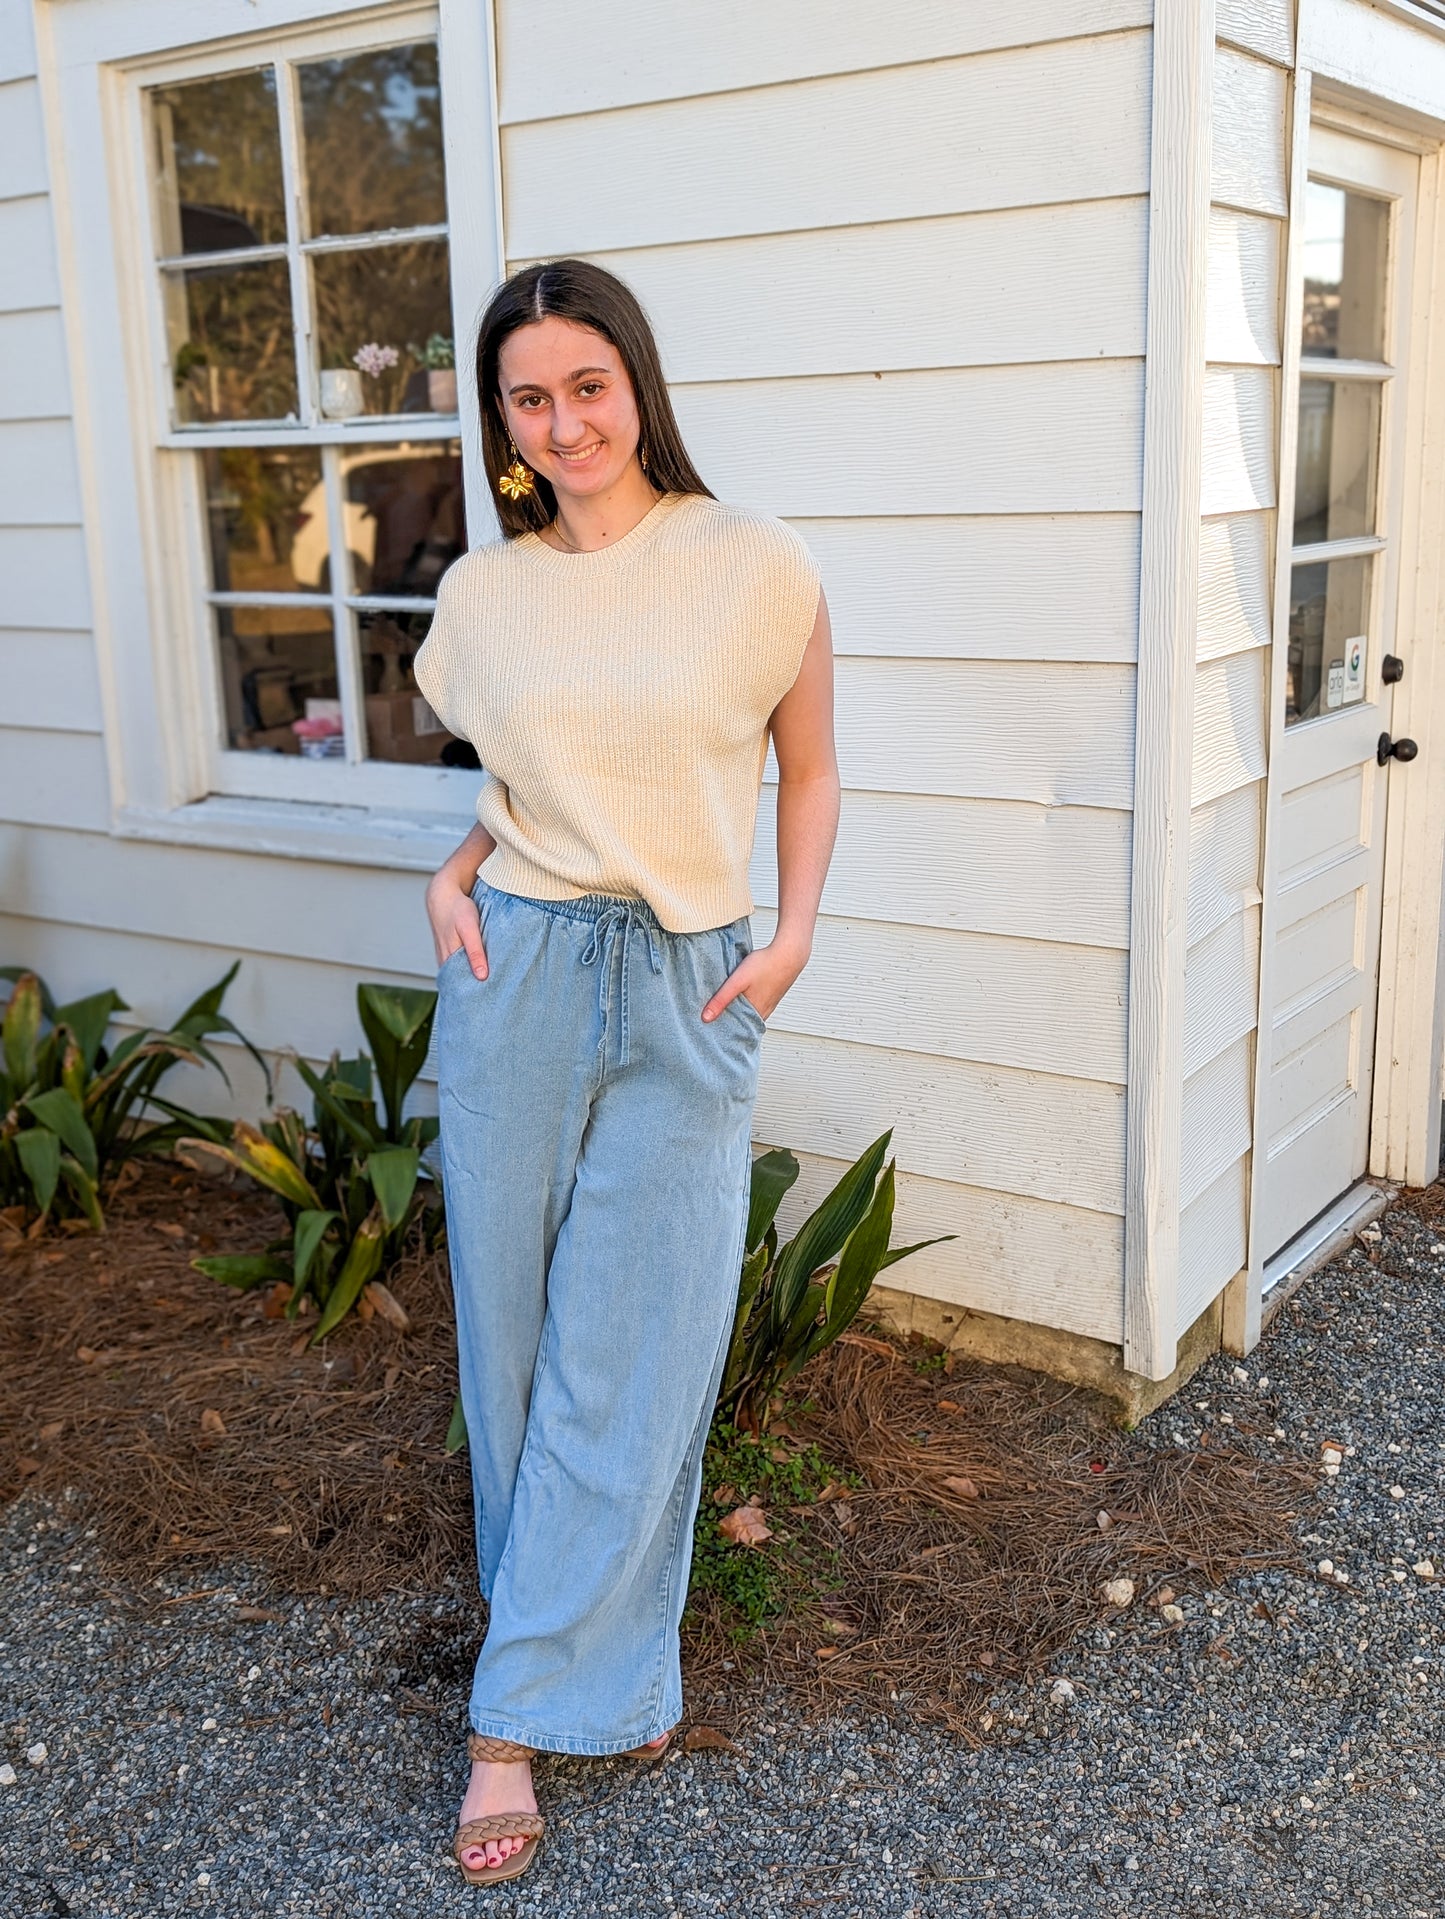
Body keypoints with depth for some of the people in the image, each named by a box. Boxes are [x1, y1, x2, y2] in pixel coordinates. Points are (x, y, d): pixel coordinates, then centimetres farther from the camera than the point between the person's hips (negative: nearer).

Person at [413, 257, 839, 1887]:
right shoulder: (481, 592, 6)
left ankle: (522, 1711, 17)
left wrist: (794, 937, -4)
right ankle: (605, 1660, 28)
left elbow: (808, 770, 8)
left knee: (629, 1359, 2)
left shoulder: (756, 569, -3)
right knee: (514, 1338, 8)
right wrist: (454, 876, 1)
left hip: (690, 997, -2)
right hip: (518, 976, 3)